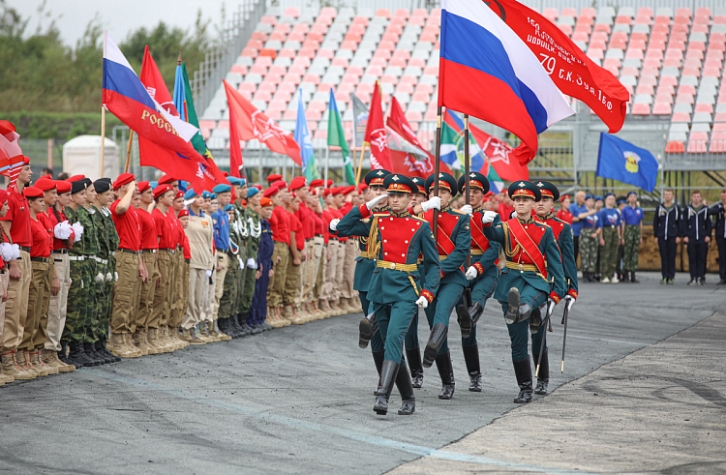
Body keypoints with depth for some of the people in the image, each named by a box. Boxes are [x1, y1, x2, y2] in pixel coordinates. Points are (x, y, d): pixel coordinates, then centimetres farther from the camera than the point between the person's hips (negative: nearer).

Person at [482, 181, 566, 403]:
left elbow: (555, 263, 3)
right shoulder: (506, 227, 5)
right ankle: (525, 389, 10)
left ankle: (518, 310, -74)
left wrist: (556, 295, -6)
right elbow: (493, 235, -18)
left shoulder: (544, 231, 5)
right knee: (518, 341, 2)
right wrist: (487, 223, -42)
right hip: (511, 283, 1)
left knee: (526, 300, -40)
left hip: (536, 282, -1)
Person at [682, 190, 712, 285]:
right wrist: (685, 235, -2)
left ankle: (701, 277, 3)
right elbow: (683, 223, 6)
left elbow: (709, 224, 8)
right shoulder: (687, 209, 7)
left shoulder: (705, 209, 7)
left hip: (703, 238, 0)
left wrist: (708, 235, -1)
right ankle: (693, 278, 4)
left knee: (702, 258, 0)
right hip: (691, 238, 0)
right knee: (692, 259, 1)